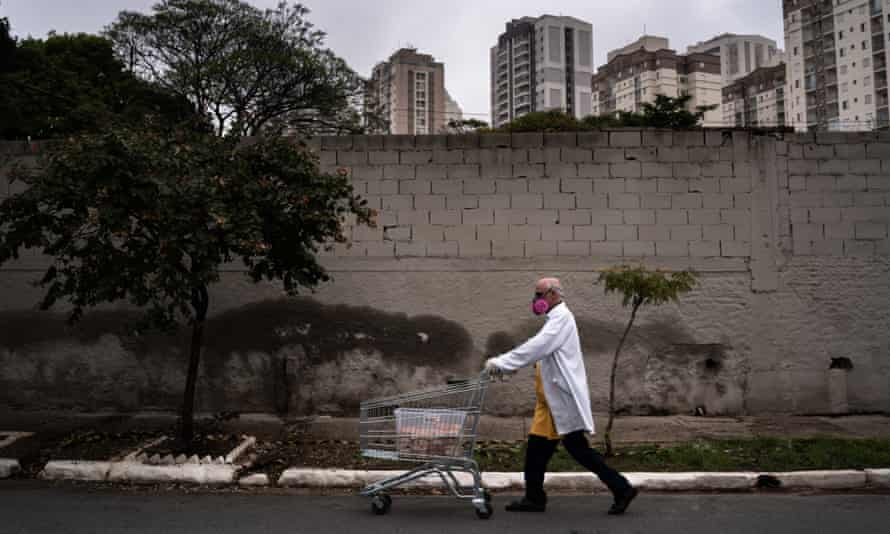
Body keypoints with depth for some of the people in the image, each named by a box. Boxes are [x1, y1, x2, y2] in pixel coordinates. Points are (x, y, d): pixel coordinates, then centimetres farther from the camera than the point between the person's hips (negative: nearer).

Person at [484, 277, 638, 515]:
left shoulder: (561, 317, -14)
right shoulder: (555, 319, 18)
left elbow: (536, 348, -25)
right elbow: (538, 351, 17)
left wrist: (501, 362, -23)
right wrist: (502, 362, 5)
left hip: (563, 397, -10)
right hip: (551, 399, 10)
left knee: (578, 448, -4)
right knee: (537, 446, 10)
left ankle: (622, 489, 7)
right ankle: (534, 498, 18)